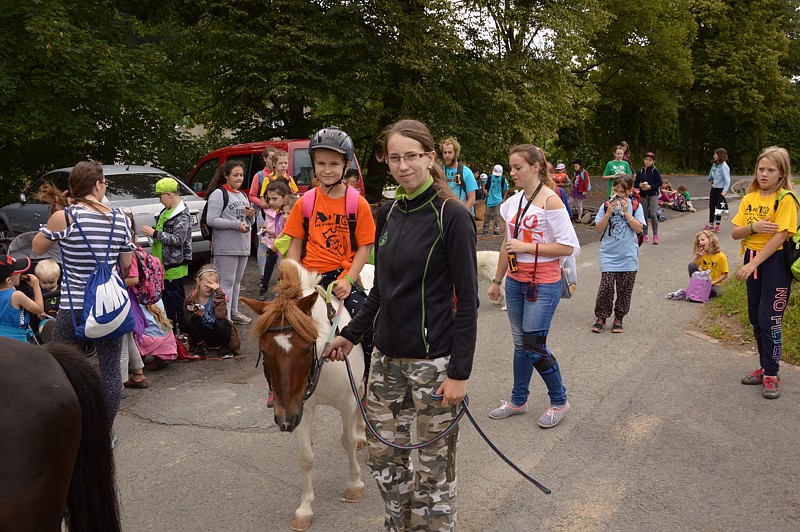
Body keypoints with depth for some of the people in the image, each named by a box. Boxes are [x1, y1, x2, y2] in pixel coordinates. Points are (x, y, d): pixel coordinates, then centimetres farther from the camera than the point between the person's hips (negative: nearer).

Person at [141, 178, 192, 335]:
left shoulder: (182, 215, -18)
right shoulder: (166, 211, 12)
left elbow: (177, 239, -24)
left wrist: (154, 233, -22)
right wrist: (152, 232, 12)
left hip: (174, 266, -10)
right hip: (163, 264, 10)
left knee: (176, 299, -3)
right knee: (166, 298, 17)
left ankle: (184, 331, 6)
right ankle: (170, 330, 28)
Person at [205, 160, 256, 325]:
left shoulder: (242, 195, 17)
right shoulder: (218, 194, -8)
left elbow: (249, 221, 23)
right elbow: (212, 220, -17)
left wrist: (251, 215, 0)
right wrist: (235, 225, -21)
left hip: (243, 246, 8)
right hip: (226, 247, -8)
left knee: (237, 280, 16)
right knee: (227, 281, -7)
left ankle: (234, 312, 28)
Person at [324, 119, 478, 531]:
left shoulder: (452, 216, -12)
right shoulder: (389, 213, 7)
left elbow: (467, 299, -13)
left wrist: (460, 371, -16)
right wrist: (350, 334, 15)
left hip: (434, 360, -6)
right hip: (388, 356, 7)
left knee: (434, 465, 8)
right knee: (383, 454, 17)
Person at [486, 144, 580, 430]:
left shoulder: (551, 201, -14)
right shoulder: (513, 202, 7)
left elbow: (569, 247, -16)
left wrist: (526, 246, -19)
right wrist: (497, 280, 19)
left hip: (543, 285, -6)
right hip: (515, 281, 7)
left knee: (534, 345, -6)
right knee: (520, 342, 15)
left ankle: (559, 401, 16)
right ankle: (518, 400, 29)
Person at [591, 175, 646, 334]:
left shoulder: (635, 206, 2)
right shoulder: (606, 206, 2)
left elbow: (639, 228, -8)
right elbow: (599, 229, -3)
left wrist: (626, 212, -13)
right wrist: (609, 212, -13)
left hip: (628, 256, 1)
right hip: (609, 255, -1)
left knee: (624, 289, 6)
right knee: (606, 286, -9)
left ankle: (618, 319, 21)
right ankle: (600, 318, 6)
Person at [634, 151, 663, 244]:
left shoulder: (655, 171, -4)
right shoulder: (640, 171, 7)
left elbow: (659, 183, -7)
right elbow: (635, 184, 9)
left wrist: (650, 187, -18)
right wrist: (640, 185, -12)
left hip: (653, 195, -4)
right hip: (643, 195, 4)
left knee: (653, 214, -14)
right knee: (644, 215, 8)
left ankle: (655, 235, -9)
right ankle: (645, 235, 17)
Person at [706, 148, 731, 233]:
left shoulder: (724, 166, -16)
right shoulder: (714, 165, 5)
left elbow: (727, 179, -19)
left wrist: (725, 191, -25)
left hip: (720, 189, -7)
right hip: (713, 188, 7)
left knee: (718, 207, 0)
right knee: (711, 206, 11)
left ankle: (717, 226, 9)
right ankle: (710, 224, 22)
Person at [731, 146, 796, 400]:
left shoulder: (786, 200, -12)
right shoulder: (749, 198, 7)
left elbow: (779, 237, -19)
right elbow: (735, 233, 3)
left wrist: (752, 264, -23)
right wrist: (753, 227, -17)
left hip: (775, 262, -6)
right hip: (752, 259, 6)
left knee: (769, 320, -5)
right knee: (755, 318, 13)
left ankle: (771, 375, 6)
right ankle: (765, 367, 27)